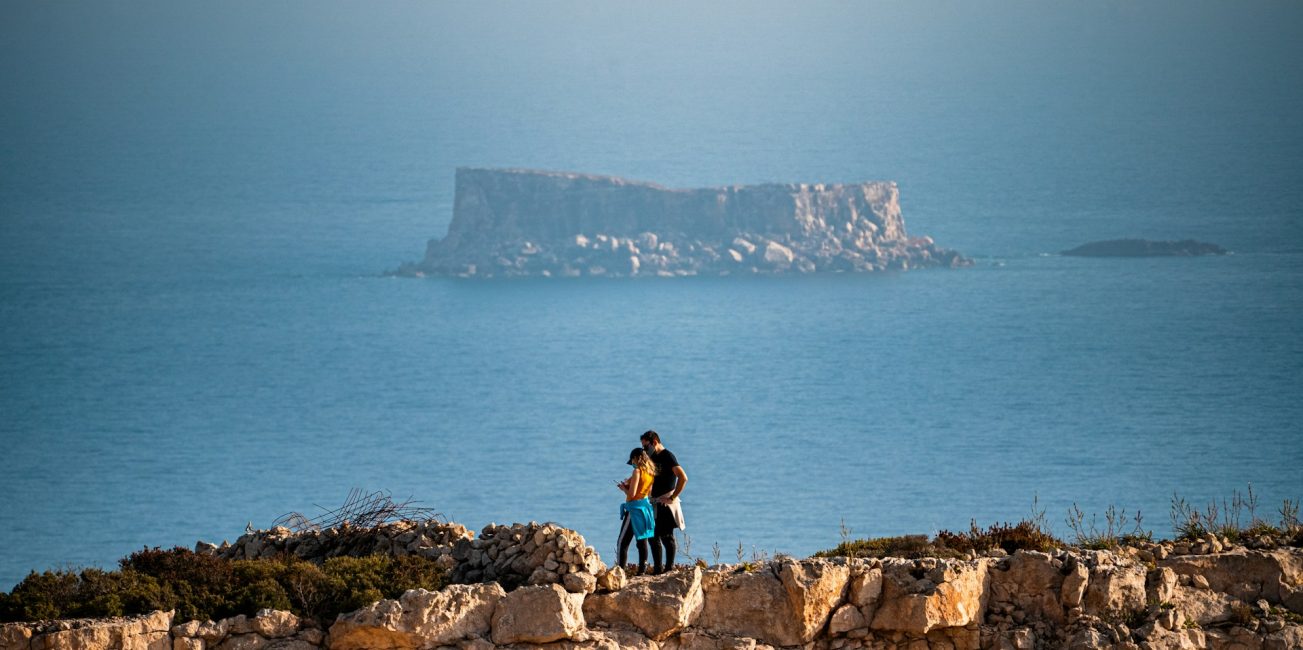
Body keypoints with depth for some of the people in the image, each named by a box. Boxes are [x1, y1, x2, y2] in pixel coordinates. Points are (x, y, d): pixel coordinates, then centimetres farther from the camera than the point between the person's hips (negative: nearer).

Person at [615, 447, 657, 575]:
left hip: (634, 509, -8)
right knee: (642, 541, 12)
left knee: (623, 543, -5)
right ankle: (642, 570, 12)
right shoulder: (650, 472, 8)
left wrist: (623, 488, 0)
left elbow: (631, 494, -20)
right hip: (645, 506, 8)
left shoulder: (637, 471, -16)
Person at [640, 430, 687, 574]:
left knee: (666, 536, -7)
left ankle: (669, 567, -4)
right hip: (654, 502, 9)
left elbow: (683, 478, -20)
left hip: (666, 503, -9)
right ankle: (657, 568, 13)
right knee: (653, 536, 8)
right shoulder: (653, 458, 15)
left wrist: (672, 497, -18)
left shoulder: (668, 456, -11)